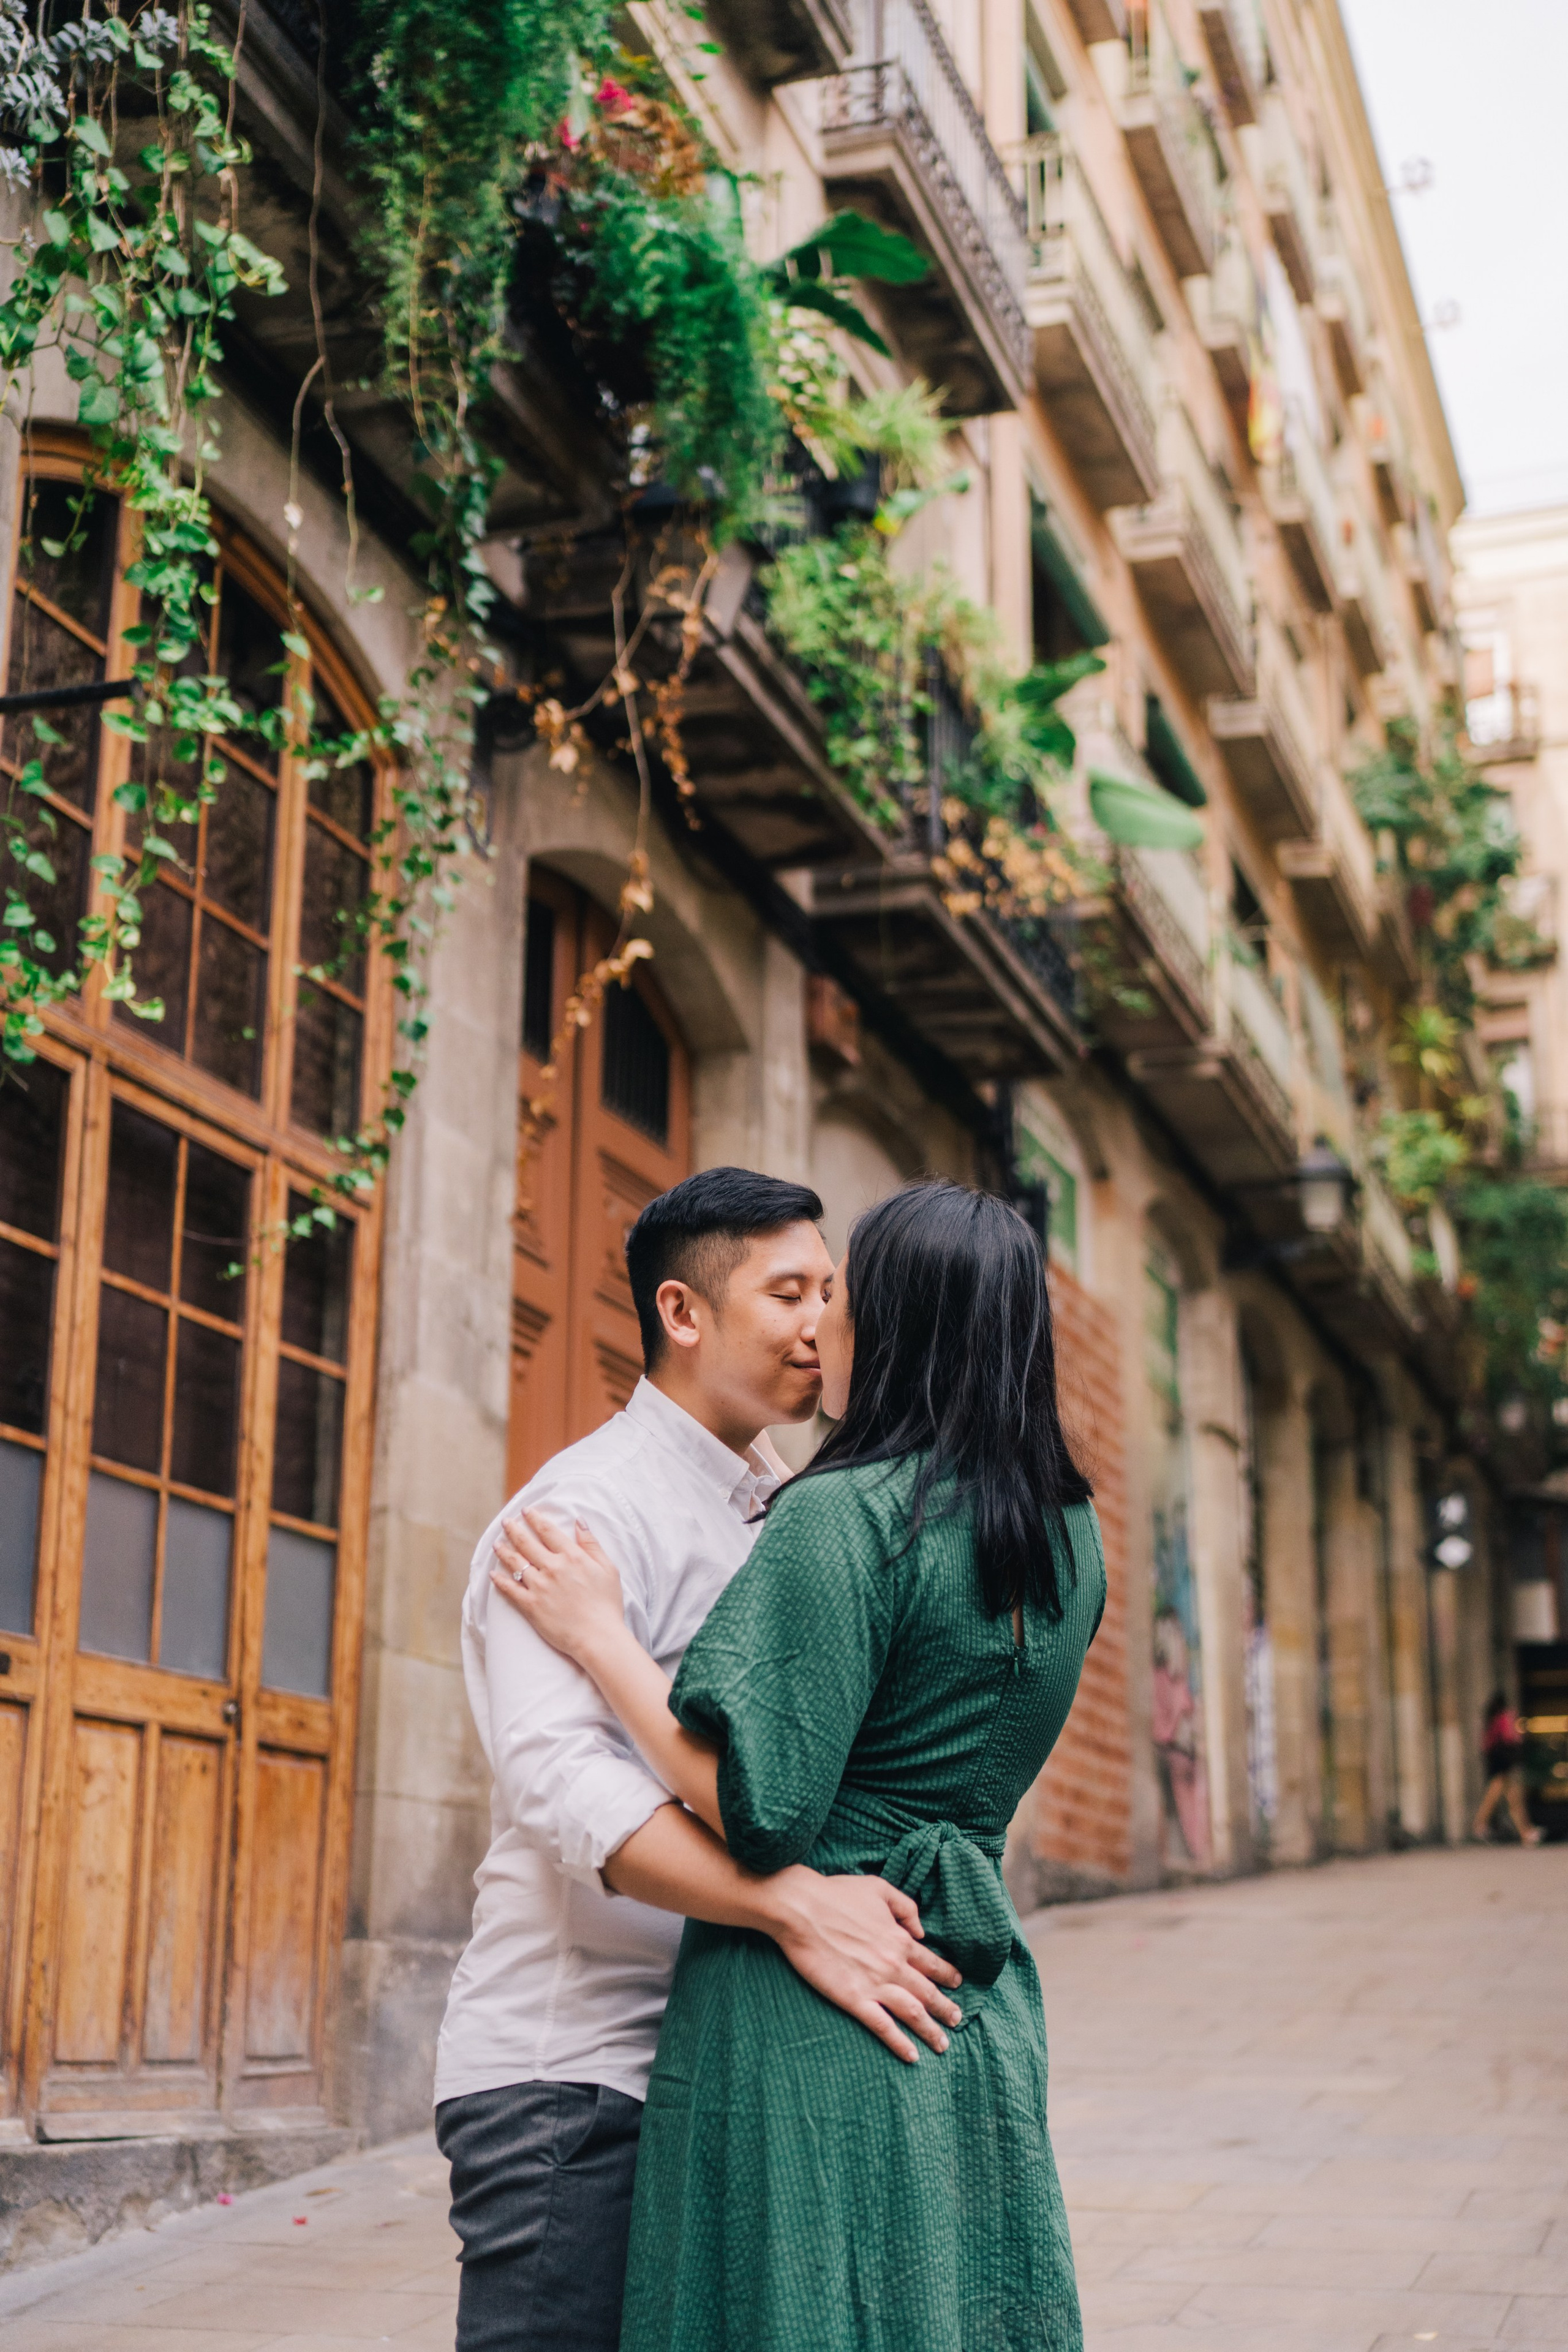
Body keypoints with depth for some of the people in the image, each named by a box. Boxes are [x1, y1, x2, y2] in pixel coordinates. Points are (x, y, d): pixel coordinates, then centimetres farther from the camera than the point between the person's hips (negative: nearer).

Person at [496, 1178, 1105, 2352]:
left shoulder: (840, 1518, -15)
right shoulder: (1069, 1536, 8)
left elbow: (759, 1811, -20)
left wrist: (600, 1633, -8)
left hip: (812, 2030, -7)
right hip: (983, 2018, 8)